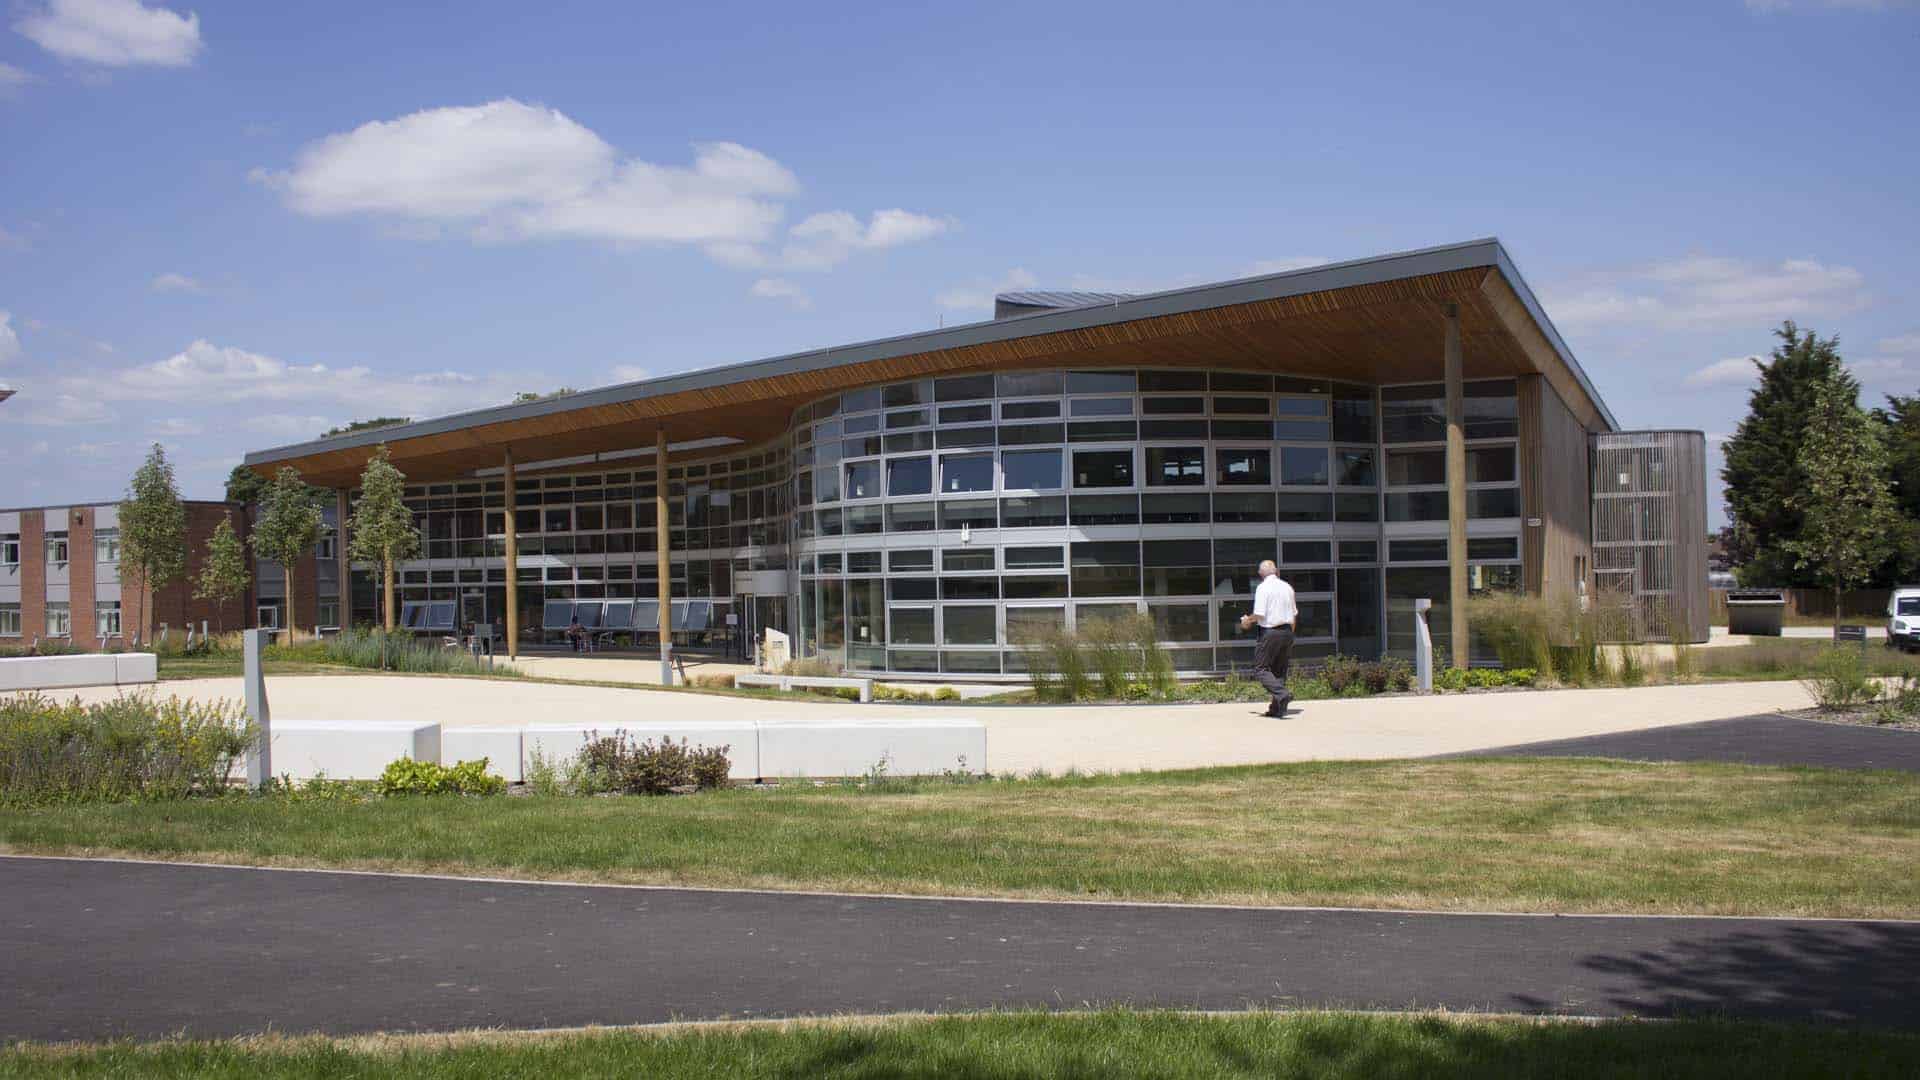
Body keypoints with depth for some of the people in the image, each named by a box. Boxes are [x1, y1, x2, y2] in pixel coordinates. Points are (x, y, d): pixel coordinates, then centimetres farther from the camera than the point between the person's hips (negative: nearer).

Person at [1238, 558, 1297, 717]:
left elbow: (1259, 615, -17)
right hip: (1287, 631, 7)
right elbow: (1294, 613, 17)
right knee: (1280, 670, 13)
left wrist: (1247, 621, 3)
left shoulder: (1263, 588, -10)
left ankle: (1282, 694, -23)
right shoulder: (1287, 587, 10)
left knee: (1261, 668, -2)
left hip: (1270, 632, -7)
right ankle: (1278, 707, 12)